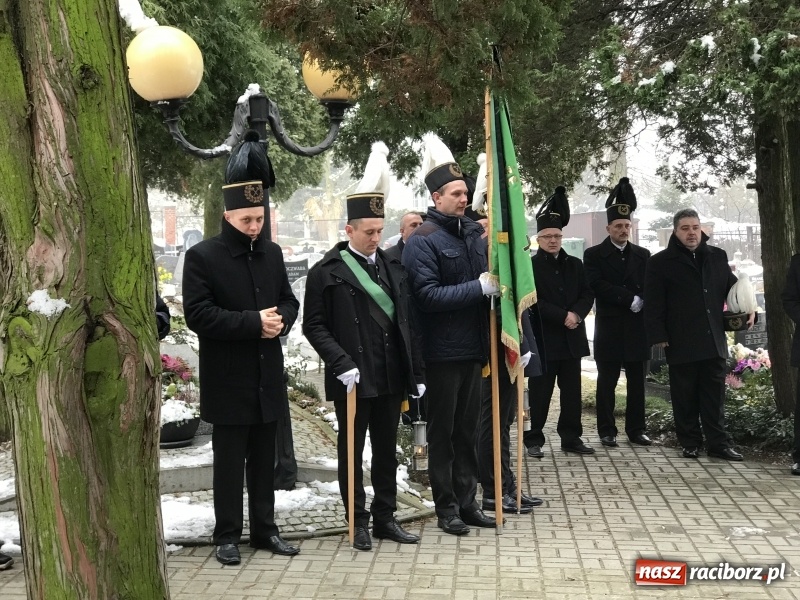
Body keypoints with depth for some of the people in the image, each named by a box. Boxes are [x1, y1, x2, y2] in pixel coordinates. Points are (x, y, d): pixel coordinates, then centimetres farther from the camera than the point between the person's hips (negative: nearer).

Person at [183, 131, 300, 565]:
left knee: (264, 460, 14)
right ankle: (227, 535, 17)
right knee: (229, 461, 5)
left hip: (268, 377, 5)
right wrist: (254, 322, -21)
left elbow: (289, 300, 15)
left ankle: (264, 529, 25)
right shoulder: (202, 256, -9)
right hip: (228, 381, -5)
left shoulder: (272, 253, 8)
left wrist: (281, 319, -9)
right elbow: (198, 314, -17)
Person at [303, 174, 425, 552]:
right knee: (352, 453, 7)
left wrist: (416, 372, 8)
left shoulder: (393, 269, 10)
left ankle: (385, 518, 24)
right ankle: (357, 522, 19)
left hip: (391, 377, 5)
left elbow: (406, 323, 11)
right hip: (353, 379, -4)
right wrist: (341, 364, -17)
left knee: (386, 451, 13)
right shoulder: (326, 273, -4)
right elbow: (314, 326, -7)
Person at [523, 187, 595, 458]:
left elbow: (588, 294, 7)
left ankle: (571, 438, 18)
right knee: (539, 393, 1)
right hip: (543, 339, -5)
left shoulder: (575, 264, 12)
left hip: (572, 339, 5)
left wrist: (576, 314, -13)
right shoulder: (529, 266, -4)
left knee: (572, 392, 9)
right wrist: (563, 316, -17)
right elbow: (532, 301, -12)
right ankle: (534, 440, 9)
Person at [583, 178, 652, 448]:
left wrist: (641, 304, -13)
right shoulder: (594, 254, 0)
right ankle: (607, 431, 9)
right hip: (609, 328, -3)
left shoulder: (642, 255, 12)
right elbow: (598, 286, -12)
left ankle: (636, 430, 15)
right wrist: (631, 299, -14)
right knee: (607, 382, 2)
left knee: (637, 383, 7)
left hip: (637, 327, 3)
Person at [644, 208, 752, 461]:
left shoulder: (718, 256, 11)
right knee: (685, 397, 5)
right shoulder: (660, 262, -1)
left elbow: (732, 287, 19)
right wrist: (658, 336, -11)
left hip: (713, 340, 3)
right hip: (681, 343, -3)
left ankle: (718, 442, 14)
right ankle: (690, 443, 16)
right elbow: (654, 305, -5)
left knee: (714, 395, 8)